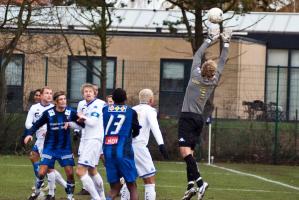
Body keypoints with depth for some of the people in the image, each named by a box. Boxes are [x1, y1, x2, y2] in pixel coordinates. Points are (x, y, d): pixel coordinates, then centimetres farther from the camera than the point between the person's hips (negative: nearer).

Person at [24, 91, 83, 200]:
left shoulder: (70, 112, -8)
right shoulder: (48, 113, -12)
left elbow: (82, 124, -2)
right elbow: (37, 124, -2)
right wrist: (30, 134, -18)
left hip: (65, 148, 1)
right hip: (50, 148, -1)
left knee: (70, 173, -6)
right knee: (42, 173, -4)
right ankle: (37, 191, 22)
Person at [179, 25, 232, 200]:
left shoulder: (196, 75, -5)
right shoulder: (214, 81, 4)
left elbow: (198, 55, 7)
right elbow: (222, 61, 15)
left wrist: (210, 40, 17)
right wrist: (226, 43, 24)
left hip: (187, 117, -6)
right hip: (199, 118, 6)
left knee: (185, 150, -15)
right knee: (189, 152, 11)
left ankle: (199, 181, -30)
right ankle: (191, 185, 4)